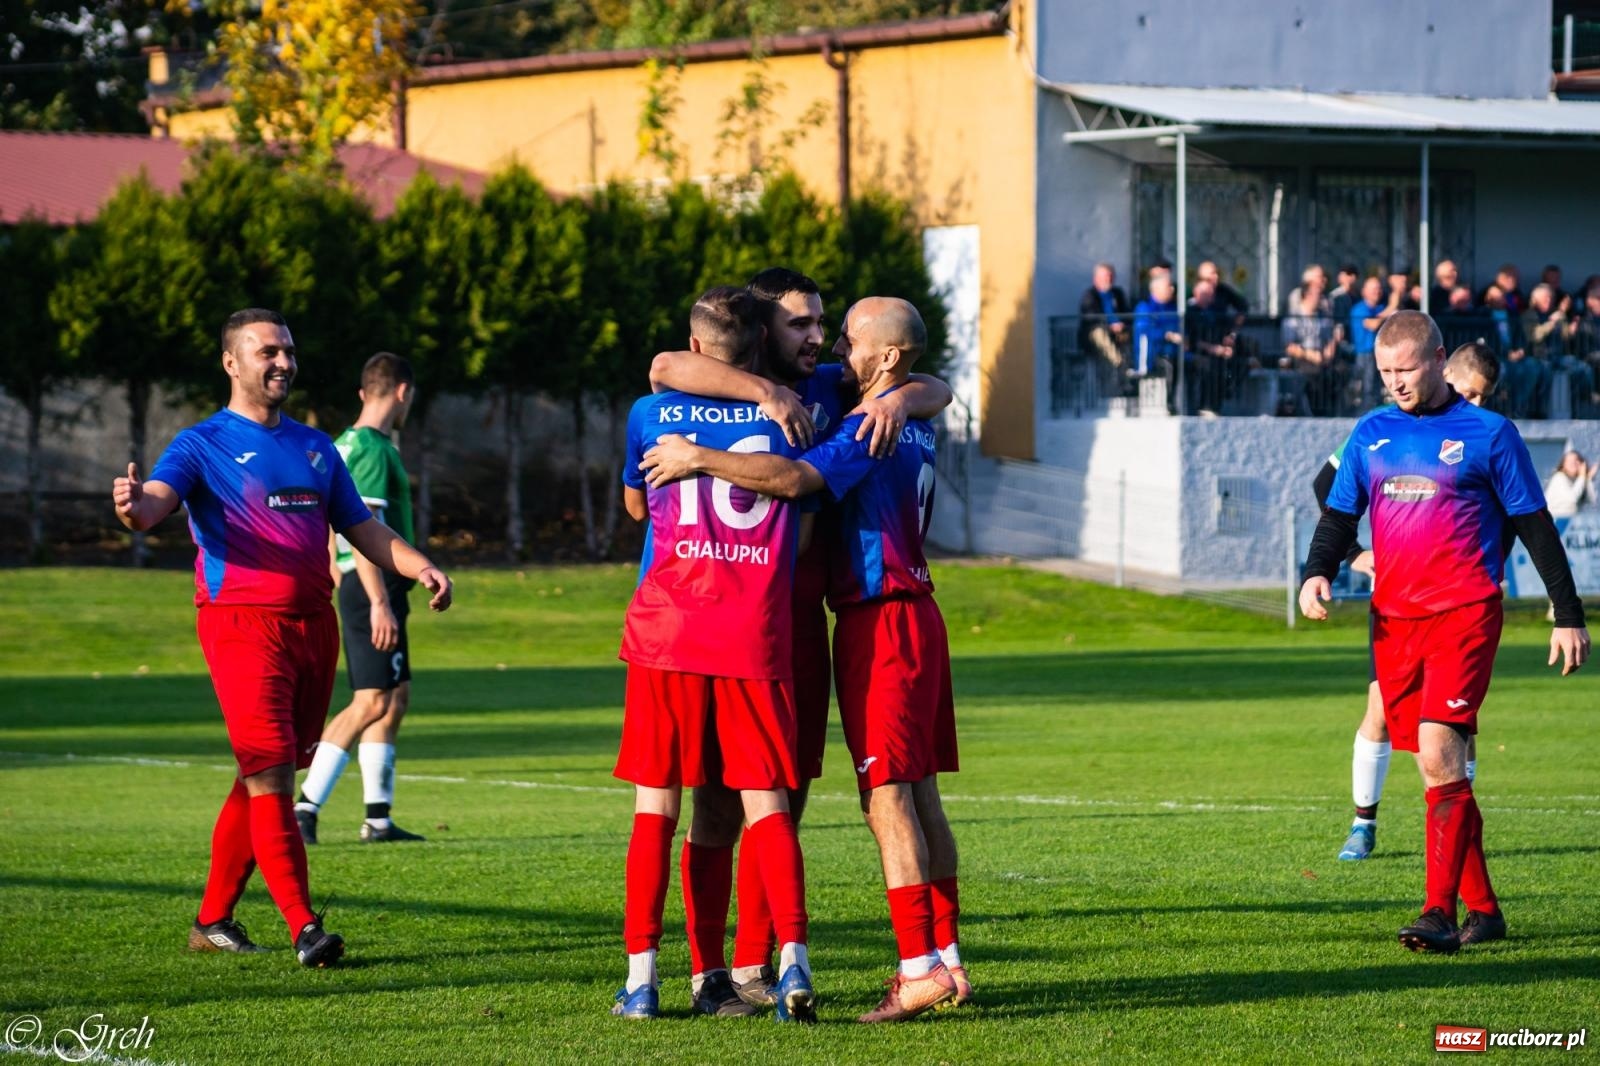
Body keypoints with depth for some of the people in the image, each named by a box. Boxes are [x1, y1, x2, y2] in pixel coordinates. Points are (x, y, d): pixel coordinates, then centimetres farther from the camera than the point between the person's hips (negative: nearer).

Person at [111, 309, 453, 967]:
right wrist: (134, 506, -42)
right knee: (270, 776, -14)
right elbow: (155, 503, -17)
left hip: (312, 624, 6)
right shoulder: (204, 445, 0)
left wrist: (419, 567, 4)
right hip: (242, 624, -6)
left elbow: (363, 529, 22)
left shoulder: (315, 448, 18)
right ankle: (304, 929, -16)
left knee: (264, 778, 10)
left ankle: (213, 920, 19)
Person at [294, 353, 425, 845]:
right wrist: (380, 602, -23)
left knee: (396, 698, 14)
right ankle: (305, 807, -16)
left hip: (359, 588, 10)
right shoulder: (374, 450, -14)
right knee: (372, 703, -12)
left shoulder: (344, 445, 15)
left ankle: (378, 818, 17)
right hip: (375, 588, -10)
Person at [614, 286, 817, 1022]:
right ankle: (793, 955, -15)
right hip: (755, 634, 0)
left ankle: (642, 974, 1)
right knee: (766, 802, 1)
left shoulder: (651, 416, 5)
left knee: (656, 803, 4)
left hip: (667, 630, 0)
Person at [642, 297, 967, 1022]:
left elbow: (795, 479, -30)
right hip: (913, 612, 9)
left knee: (887, 795, -10)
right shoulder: (915, 424, 14)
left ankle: (919, 969, -14)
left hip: (878, 622, -9)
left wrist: (699, 459, -26)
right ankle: (943, 956, 13)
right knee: (919, 793, 11)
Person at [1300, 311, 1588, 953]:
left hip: (1464, 613, -5)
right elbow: (1339, 515, 16)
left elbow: (1535, 527, 4)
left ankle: (1441, 913, -21)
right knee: (1437, 766, 7)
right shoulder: (1371, 434, 13)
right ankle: (1482, 909, 16)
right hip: (1394, 617, 5)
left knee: (1440, 752, -19)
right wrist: (1317, 574, -5)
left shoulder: (1488, 434, 0)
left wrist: (1569, 615, 3)